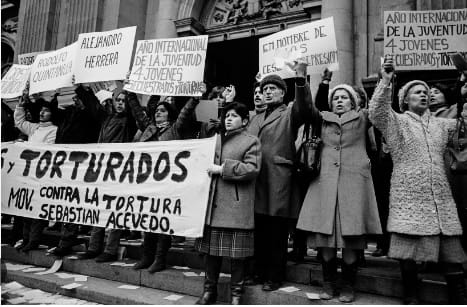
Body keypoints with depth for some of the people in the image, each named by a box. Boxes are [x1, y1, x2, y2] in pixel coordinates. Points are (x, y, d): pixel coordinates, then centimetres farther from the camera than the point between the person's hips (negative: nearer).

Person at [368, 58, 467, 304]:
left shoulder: (441, 124, 18)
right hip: (408, 196, -4)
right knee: (408, 247, 3)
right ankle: (410, 295, 19)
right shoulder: (396, 122, 2)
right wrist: (385, 81, -25)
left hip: (441, 196, 5)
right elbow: (376, 113, -15)